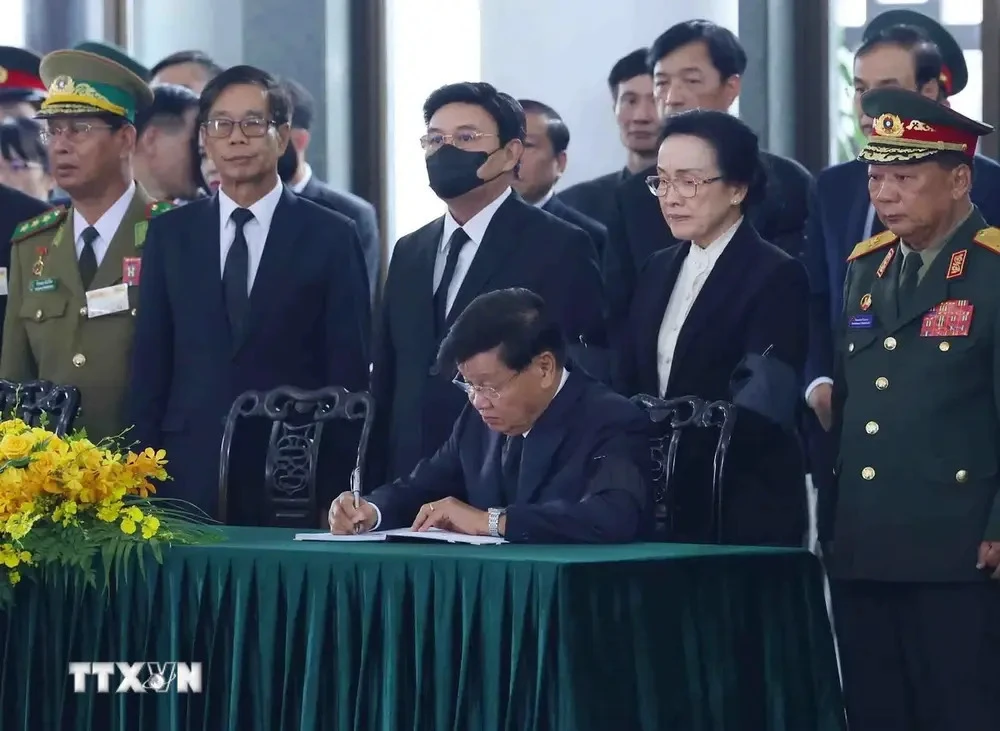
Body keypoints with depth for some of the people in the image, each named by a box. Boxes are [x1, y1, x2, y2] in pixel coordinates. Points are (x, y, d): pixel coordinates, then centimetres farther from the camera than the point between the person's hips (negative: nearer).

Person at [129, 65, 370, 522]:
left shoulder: (330, 237, 2)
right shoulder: (170, 235, 10)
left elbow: (349, 374, 1)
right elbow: (150, 365, 9)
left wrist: (341, 490, -5)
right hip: (190, 480, 2)